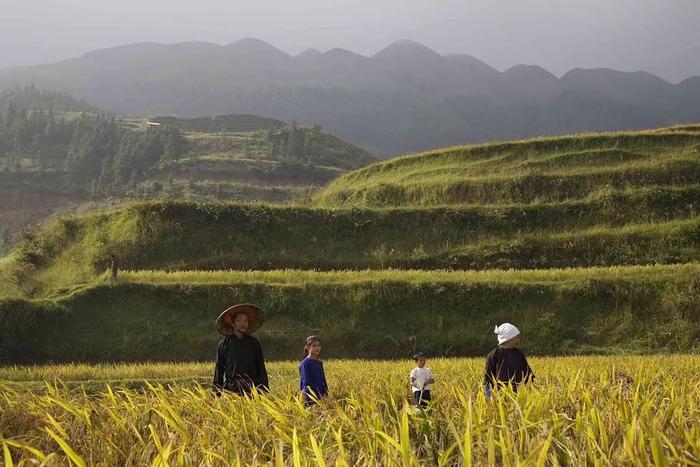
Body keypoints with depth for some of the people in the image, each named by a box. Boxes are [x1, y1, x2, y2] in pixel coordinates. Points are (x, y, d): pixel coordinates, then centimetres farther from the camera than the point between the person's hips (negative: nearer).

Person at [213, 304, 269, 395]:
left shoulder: (254, 343, 11)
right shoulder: (224, 344, 6)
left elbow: (261, 367, 12)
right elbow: (219, 370, 8)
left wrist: (264, 389, 6)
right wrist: (217, 392, 4)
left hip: (252, 388, 1)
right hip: (231, 388, -1)